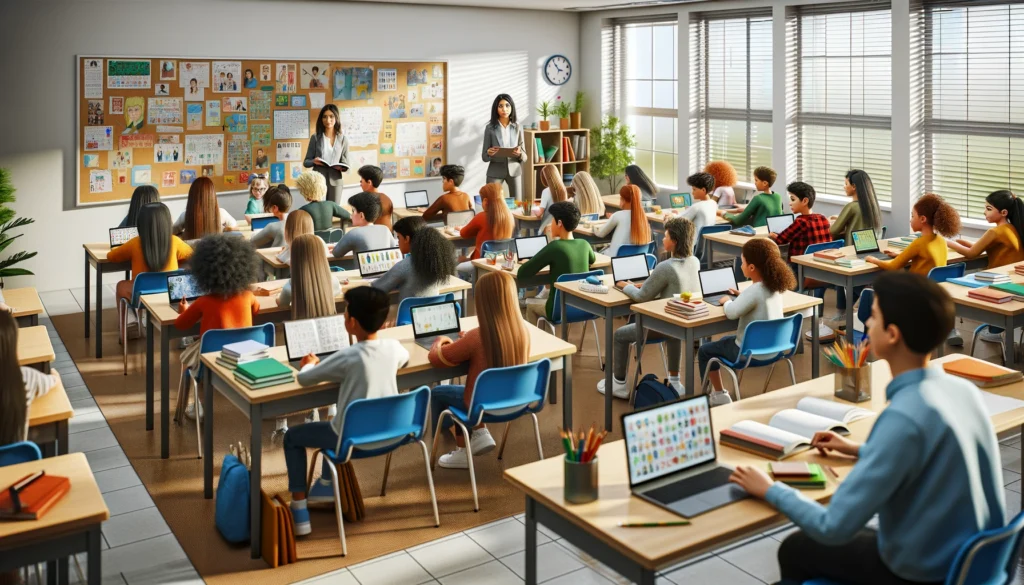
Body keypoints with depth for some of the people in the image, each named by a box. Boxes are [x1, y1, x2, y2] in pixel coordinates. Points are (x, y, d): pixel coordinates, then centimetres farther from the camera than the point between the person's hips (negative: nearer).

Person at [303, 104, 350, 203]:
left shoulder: (343, 139, 5)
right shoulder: (315, 138, 2)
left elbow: (346, 165, 8)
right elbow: (306, 162, 6)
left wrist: (342, 167, -15)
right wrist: (314, 161, -16)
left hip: (335, 181, 1)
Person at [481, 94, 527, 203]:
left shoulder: (517, 127, 2)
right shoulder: (490, 128, -3)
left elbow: (524, 157, 4)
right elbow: (484, 157, 1)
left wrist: (520, 154, -18)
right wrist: (489, 153, -21)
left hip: (514, 169, 2)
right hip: (495, 171, -2)